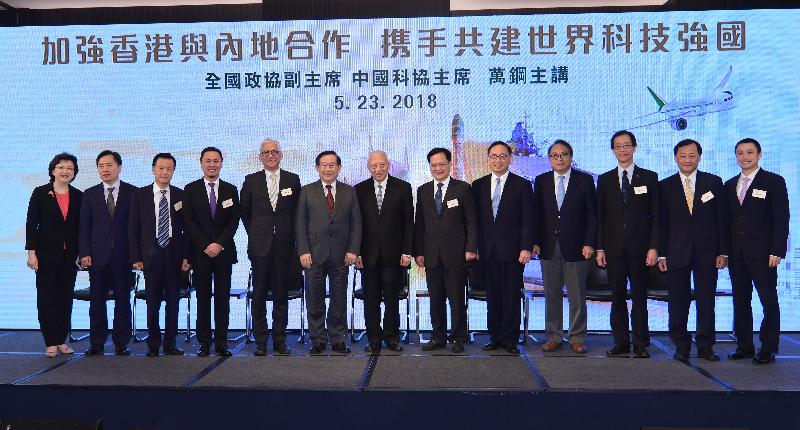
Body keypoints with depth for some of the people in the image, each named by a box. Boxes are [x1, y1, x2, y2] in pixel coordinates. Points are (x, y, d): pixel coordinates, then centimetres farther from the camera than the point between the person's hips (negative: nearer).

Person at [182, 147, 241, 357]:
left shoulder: (230, 190, 9)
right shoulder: (191, 189, 6)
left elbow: (234, 221, 3)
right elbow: (189, 222, 0)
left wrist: (220, 244, -9)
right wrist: (205, 246, -9)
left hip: (224, 251, 1)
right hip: (200, 252, -1)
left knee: (223, 298, 2)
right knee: (203, 299, 2)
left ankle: (221, 342, 8)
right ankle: (204, 343, 9)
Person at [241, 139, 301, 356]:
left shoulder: (293, 180, 6)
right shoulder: (251, 181, 5)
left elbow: (297, 211, 10)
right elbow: (245, 212, 12)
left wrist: (289, 235, 6)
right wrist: (255, 234, 9)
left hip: (284, 245, 0)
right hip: (260, 246, 0)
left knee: (281, 295, 5)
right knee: (259, 295, 3)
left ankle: (280, 340, 13)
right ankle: (260, 342, 11)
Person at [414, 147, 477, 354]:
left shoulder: (463, 188, 1)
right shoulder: (423, 191, 11)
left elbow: (471, 222, -1)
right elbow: (419, 224, 10)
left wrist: (470, 248, -8)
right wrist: (418, 252, 5)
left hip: (456, 254, -3)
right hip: (431, 255, 3)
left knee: (457, 298, 3)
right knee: (435, 298, 9)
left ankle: (458, 338, 14)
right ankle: (438, 337, 21)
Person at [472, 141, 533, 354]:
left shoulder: (522, 185, 2)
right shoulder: (478, 185, 10)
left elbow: (528, 221, -2)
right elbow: (475, 219, 10)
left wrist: (526, 248, -9)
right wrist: (473, 246, 3)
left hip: (512, 249, -2)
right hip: (487, 250, 3)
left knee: (512, 297, 1)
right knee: (492, 295, 8)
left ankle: (510, 339, 11)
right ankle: (495, 337, 18)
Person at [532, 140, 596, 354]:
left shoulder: (585, 180, 1)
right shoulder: (541, 181, 7)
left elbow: (592, 214, 0)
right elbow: (536, 214, 7)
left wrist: (589, 243, -8)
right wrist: (535, 242, -1)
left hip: (576, 247, -2)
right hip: (549, 247, 2)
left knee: (577, 296, 5)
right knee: (552, 295, 8)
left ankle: (577, 338, 16)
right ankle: (553, 337, 18)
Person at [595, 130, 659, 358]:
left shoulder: (649, 177, 5)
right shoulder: (605, 179, 9)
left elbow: (655, 215, 2)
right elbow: (600, 216, 8)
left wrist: (653, 247, -6)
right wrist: (600, 248, 1)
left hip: (639, 247, -2)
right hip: (614, 247, 2)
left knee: (639, 298, 3)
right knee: (617, 298, 6)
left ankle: (640, 345, 11)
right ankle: (620, 342, 15)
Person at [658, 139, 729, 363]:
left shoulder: (713, 182, 5)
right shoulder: (665, 186, 4)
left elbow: (722, 218, 4)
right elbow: (662, 222, 3)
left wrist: (723, 251, -2)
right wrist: (661, 254, -2)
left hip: (707, 252, 0)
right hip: (677, 253, 0)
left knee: (706, 302, 6)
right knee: (678, 303, 3)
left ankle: (705, 347, 18)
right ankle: (681, 347, 14)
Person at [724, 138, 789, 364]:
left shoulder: (774, 182, 0)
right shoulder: (729, 185, 14)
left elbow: (781, 218, -5)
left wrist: (777, 251, -13)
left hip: (762, 253, -5)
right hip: (736, 253, 5)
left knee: (769, 301, -1)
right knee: (740, 301, 8)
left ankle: (768, 349, 6)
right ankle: (744, 346, 16)